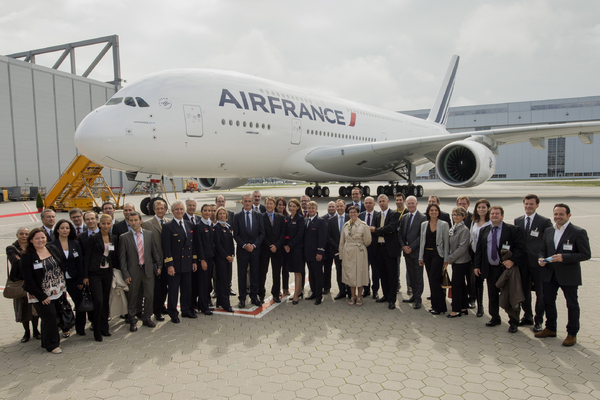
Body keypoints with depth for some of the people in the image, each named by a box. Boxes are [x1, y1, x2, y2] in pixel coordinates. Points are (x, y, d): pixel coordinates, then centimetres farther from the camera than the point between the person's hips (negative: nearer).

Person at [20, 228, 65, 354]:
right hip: (41, 295, -4)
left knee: (51, 317, 8)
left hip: (58, 292, 4)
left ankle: (46, 342, 23)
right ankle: (52, 345, 7)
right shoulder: (27, 256, -9)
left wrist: (63, 287, 6)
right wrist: (41, 296, -14)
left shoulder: (53, 249, 5)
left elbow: (61, 268, 11)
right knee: (49, 316, -7)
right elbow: (28, 279, -11)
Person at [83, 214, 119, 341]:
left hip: (107, 272, 5)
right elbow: (87, 256, -5)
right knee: (98, 301, -9)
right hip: (95, 273, -4)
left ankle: (104, 328, 24)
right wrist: (85, 276, -7)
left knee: (106, 301, 11)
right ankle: (97, 332, 4)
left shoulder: (113, 238, 7)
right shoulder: (93, 238, -6)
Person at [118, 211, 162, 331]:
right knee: (132, 297, 7)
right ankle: (133, 321, 23)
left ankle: (147, 318, 24)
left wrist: (159, 266, 5)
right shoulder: (124, 237, -2)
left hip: (148, 270, 2)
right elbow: (122, 258, -3)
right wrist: (125, 274, -7)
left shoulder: (149, 234, 5)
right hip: (133, 271, -2)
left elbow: (155, 252, 10)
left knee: (149, 295, 6)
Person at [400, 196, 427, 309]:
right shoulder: (403, 217, 12)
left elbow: (421, 235, -12)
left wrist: (411, 247, -14)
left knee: (418, 276, 1)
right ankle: (414, 295, 24)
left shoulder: (422, 218, -8)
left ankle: (418, 299, 9)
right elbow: (400, 233, 10)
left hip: (417, 250, -6)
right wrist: (403, 246, -4)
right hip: (406, 250, 6)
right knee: (411, 275, 13)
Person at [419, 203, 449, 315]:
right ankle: (435, 305, 18)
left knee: (434, 279, -8)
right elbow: (422, 241, 11)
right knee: (431, 280, 8)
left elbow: (446, 242, -4)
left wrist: (446, 259, -7)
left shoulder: (444, 225, -4)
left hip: (438, 254, -5)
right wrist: (421, 257, 7)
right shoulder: (424, 224, 8)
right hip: (427, 254, 5)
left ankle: (438, 306, 2)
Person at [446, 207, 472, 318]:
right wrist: (449, 256, 7)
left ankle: (456, 310, 6)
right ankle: (463, 308, 24)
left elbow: (462, 248, -19)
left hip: (461, 262, -8)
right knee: (461, 285, 15)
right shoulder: (453, 228, 9)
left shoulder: (464, 230, -16)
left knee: (456, 285, -3)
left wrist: (450, 258, -14)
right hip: (456, 261, 8)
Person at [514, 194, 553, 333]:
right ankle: (527, 316, 28)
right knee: (524, 290, 13)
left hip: (537, 262, -4)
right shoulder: (517, 221, 9)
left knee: (540, 292, 5)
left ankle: (539, 320, 18)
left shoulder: (545, 222, -5)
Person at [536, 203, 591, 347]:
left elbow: (586, 254, -13)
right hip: (549, 274, 6)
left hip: (568, 275, -5)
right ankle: (550, 329, 30)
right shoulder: (548, 231, 8)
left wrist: (564, 257, -23)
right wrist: (541, 258, -7)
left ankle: (572, 334, 21)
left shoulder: (578, 232, -9)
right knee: (548, 301, 14)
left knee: (572, 305, 8)